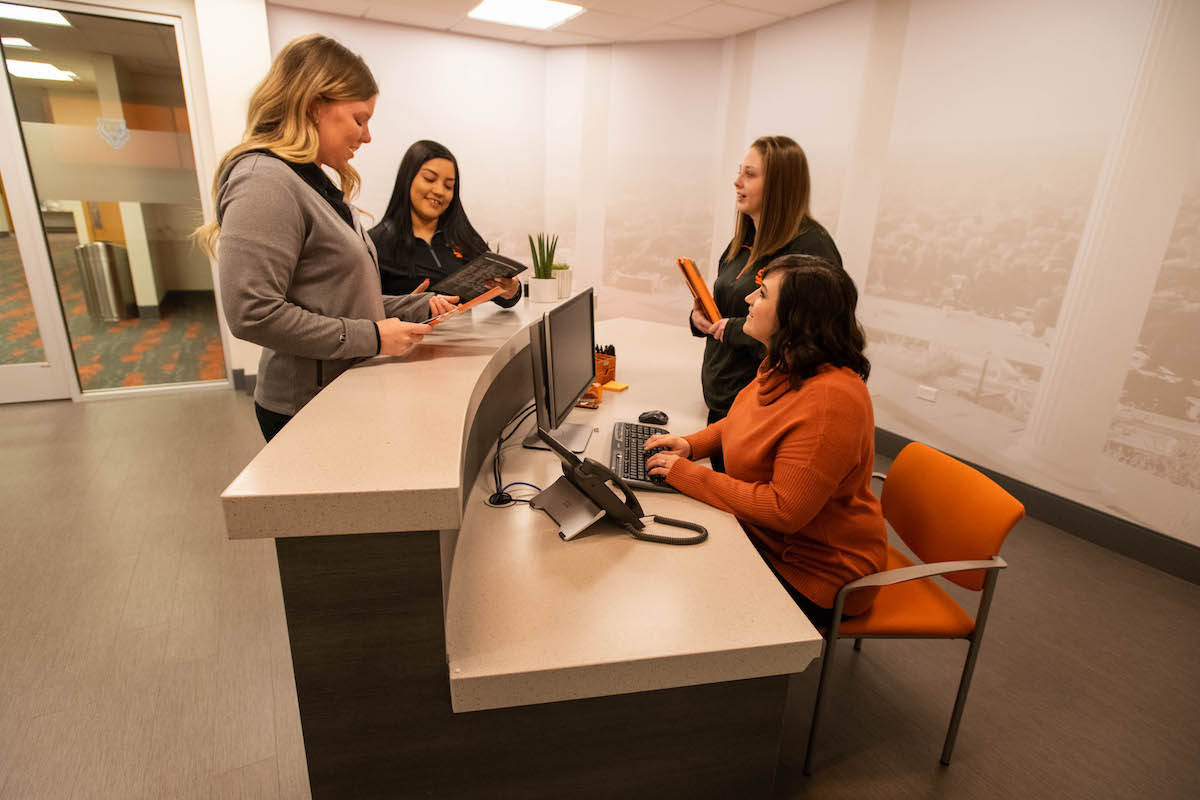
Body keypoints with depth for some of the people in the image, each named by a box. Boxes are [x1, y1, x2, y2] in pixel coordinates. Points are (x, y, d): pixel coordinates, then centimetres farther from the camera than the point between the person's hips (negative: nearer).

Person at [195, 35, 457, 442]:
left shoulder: (317, 185, 13)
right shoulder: (264, 182, -17)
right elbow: (253, 313, -24)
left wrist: (420, 306, 6)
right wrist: (372, 337, -20)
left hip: (348, 396, 9)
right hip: (306, 410, -9)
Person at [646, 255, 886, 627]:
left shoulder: (830, 401, -32)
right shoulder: (783, 367, -2)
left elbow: (784, 510, -31)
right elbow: (742, 423, 16)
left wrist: (688, 475, -26)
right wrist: (692, 444, -3)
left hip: (816, 572, -8)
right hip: (766, 535, 8)